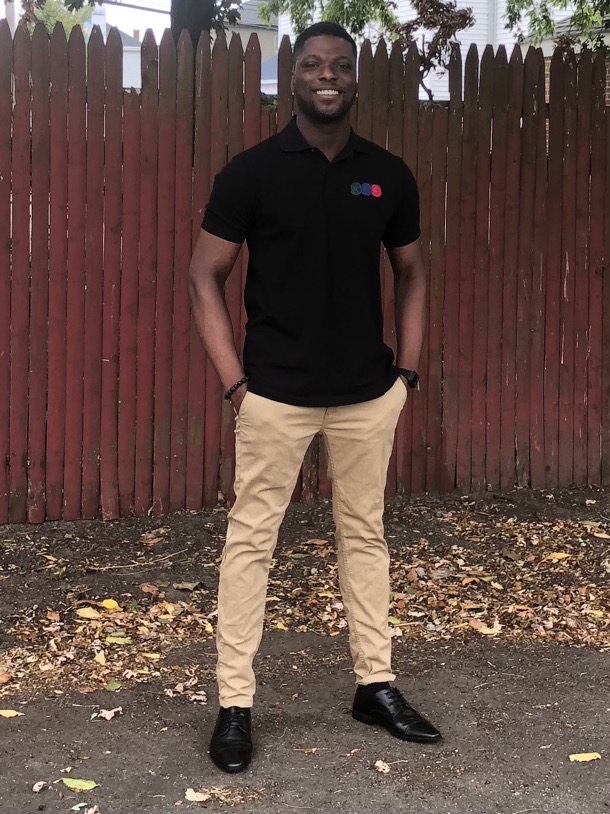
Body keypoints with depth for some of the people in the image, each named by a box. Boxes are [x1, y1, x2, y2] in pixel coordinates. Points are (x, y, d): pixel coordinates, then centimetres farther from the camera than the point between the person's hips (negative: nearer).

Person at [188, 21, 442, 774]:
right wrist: (233, 381, -11)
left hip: (369, 394, 4)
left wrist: (406, 371, 6)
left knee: (364, 536, 13)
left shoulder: (388, 175, 3)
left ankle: (375, 687, 26)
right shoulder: (251, 171, -7)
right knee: (250, 540, 2)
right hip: (275, 394, -3)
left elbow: (411, 273, 14)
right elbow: (205, 279, -4)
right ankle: (234, 704, 11)